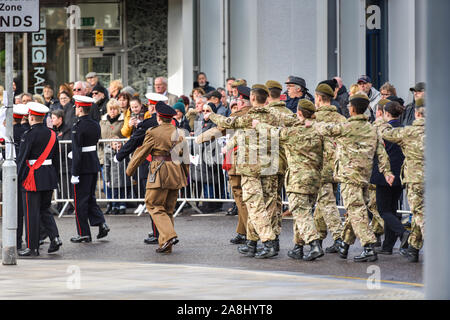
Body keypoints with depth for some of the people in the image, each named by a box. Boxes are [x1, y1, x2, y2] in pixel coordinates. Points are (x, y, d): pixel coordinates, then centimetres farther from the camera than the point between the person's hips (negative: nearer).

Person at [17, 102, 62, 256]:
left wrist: (17, 178, -4)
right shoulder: (51, 134, 7)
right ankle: (55, 237, 0)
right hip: (49, 177, 6)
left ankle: (32, 247, 4)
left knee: (31, 213, 1)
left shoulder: (29, 135, -13)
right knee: (45, 210, 18)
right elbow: (56, 159, 13)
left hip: (33, 178, -6)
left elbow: (22, 158, -13)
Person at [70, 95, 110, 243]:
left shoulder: (78, 127, -17)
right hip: (95, 165, 7)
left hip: (83, 167, -7)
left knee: (80, 200, 2)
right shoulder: (96, 125, 7)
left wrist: (75, 173, -17)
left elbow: (77, 152, -19)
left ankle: (84, 233, 6)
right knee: (90, 198, 19)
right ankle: (101, 223, 4)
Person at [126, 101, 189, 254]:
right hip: (176, 175, 6)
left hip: (160, 174, -6)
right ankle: (165, 246, 11)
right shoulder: (179, 133, 9)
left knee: (155, 207, 0)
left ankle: (169, 235, -19)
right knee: (168, 209, 12)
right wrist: (186, 175, 25)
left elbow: (141, 153, -3)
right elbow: (185, 155, 15)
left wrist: (129, 170, 10)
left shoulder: (154, 133, -9)